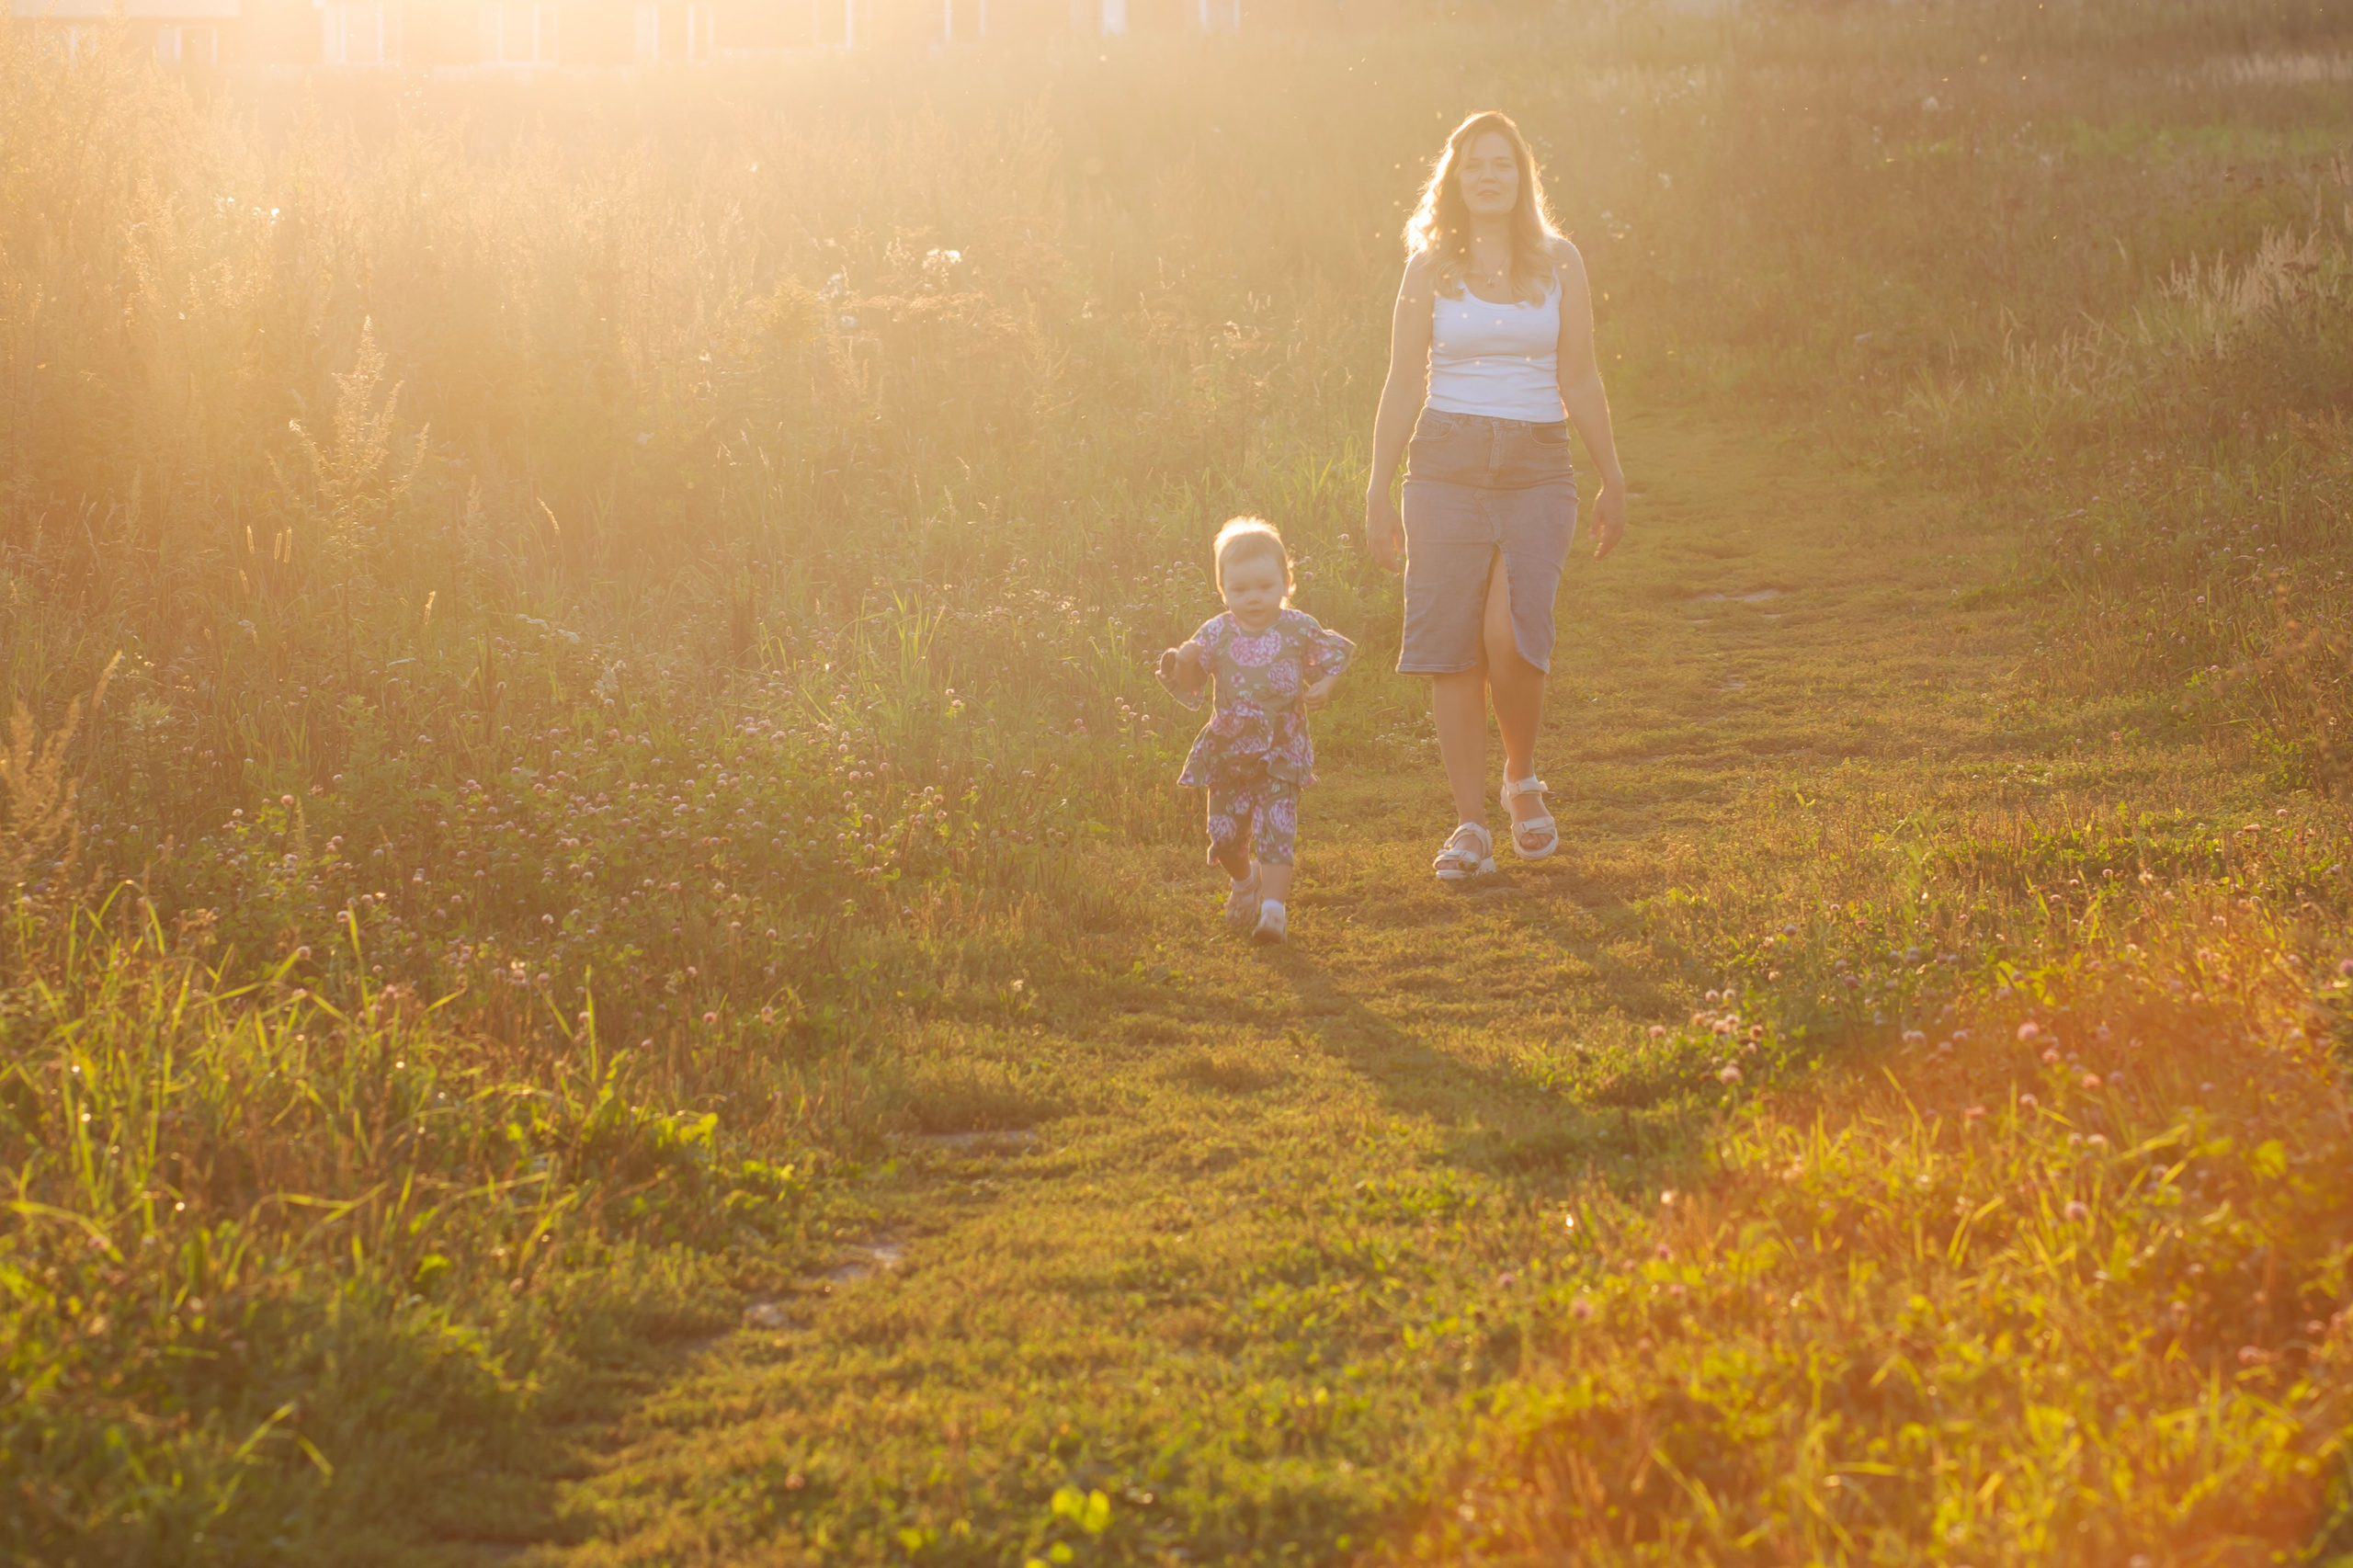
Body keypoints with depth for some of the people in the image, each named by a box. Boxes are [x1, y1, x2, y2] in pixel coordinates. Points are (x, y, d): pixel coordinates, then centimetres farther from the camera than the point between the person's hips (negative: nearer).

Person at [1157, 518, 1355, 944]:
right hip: (1228, 753, 2)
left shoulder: (1299, 629, -5)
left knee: (1276, 829, -13)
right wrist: (1182, 661, -22)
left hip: (1281, 753, -2)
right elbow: (1188, 688, -2)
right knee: (1225, 833, 6)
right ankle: (1244, 881, 37)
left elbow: (1333, 661, 10)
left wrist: (1325, 687, -10)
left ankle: (1274, 906, -12)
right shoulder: (1214, 635, -5)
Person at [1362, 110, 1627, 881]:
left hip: (1537, 469, 0)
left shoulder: (1558, 262, 8)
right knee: (1450, 647, -5)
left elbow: (1580, 382, 12)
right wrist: (1378, 490, 3)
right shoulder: (1432, 267, 6)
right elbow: (1404, 384, 6)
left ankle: (1523, 778, 8)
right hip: (1447, 463, 0)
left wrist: (1612, 481, 12)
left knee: (1511, 634, -18)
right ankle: (1471, 825, 4)